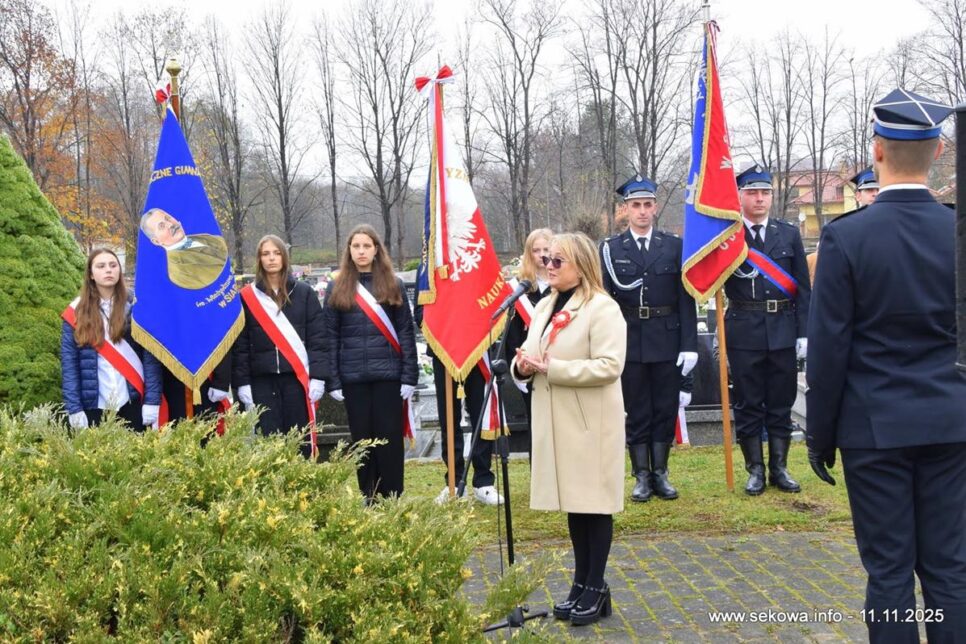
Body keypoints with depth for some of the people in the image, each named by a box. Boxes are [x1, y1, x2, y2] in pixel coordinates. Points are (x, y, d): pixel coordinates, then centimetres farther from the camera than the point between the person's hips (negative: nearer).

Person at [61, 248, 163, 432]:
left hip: (132, 403, -1)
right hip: (93, 406, 1)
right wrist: (74, 408, -5)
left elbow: (151, 357, -2)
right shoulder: (76, 312, 5)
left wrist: (152, 401, -9)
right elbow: (69, 363, 2)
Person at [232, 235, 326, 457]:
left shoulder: (304, 293, 7)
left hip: (297, 377, 0)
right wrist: (242, 383, -2)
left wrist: (318, 376, -6)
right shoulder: (247, 297, 7)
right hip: (262, 380, 0)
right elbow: (240, 345, 5)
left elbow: (317, 338, 2)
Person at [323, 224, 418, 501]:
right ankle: (369, 498, 18)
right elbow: (330, 336, 5)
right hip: (353, 376, 1)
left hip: (388, 374, -1)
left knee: (389, 437, 2)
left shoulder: (393, 285, 5)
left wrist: (409, 376, -5)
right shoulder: (337, 288, 7)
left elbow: (406, 332, 2)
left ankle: (393, 498, 12)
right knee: (362, 438, 7)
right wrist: (333, 381, -1)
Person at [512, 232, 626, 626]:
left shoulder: (603, 308, -12)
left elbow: (609, 366, -21)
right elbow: (533, 358, 18)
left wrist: (551, 368, -23)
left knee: (594, 504, 2)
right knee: (572, 503, 13)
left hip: (590, 423, -7)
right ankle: (581, 584, 23)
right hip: (555, 421, 7)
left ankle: (596, 589, 12)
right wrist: (523, 365, -7)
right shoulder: (545, 307, 13)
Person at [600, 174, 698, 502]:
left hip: (667, 341, 1)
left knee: (665, 410, 8)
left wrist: (689, 345, -4)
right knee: (636, 413, 6)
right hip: (629, 342, -1)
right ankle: (642, 477, 15)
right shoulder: (610, 249, 1)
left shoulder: (674, 246, 4)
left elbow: (686, 299, 2)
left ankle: (660, 474, 20)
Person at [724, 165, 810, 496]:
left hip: (783, 331, 2)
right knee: (748, 405, 5)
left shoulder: (789, 234, 8)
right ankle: (755, 470, 16)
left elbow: (802, 287, 7)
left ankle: (779, 469, 20)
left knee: (781, 403, 9)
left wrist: (803, 332, 0)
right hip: (744, 331, -2)